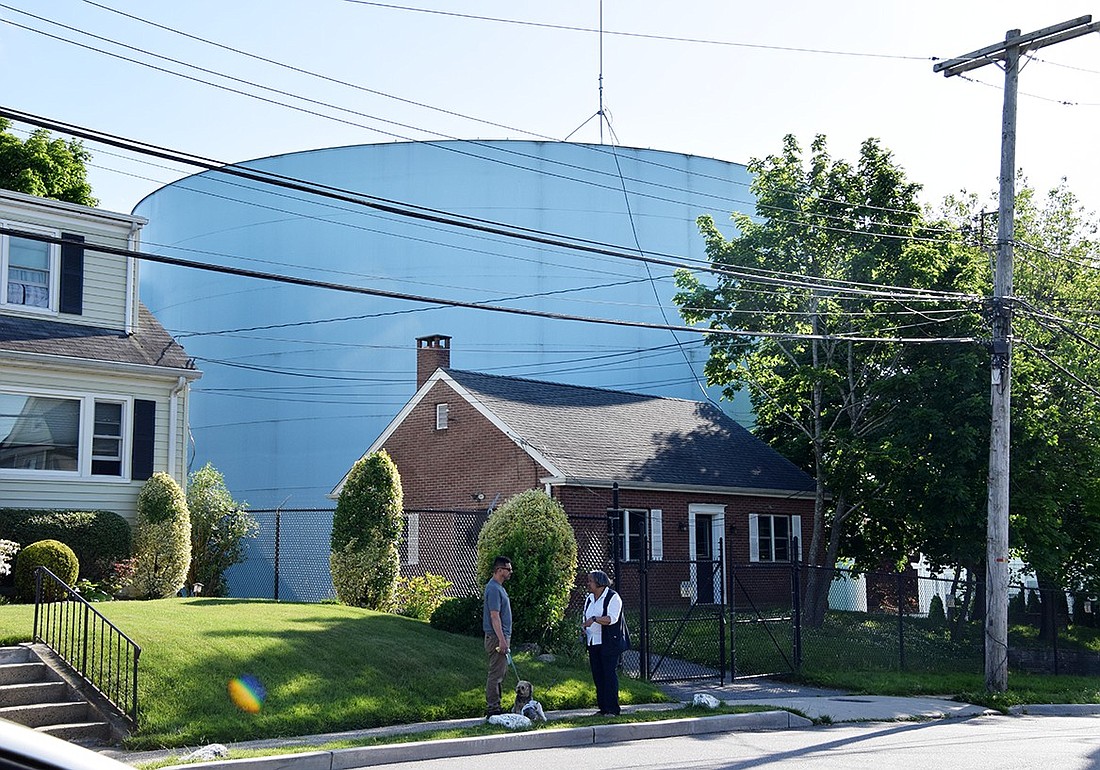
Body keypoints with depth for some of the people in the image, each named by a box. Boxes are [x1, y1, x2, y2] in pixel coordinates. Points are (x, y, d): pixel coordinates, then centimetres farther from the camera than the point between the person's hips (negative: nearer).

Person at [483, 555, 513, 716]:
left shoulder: (498, 587, 16)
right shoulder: (494, 589, -17)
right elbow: (494, 616, -22)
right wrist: (501, 640, -24)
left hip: (501, 637, 11)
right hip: (497, 637, -11)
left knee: (500, 672, 14)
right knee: (496, 674, -7)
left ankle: (494, 706, 19)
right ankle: (492, 708, -4)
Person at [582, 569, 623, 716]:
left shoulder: (613, 597, -7)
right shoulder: (589, 598, 16)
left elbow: (612, 618, -19)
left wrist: (595, 619, -29)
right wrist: (584, 629, 7)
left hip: (609, 642, -7)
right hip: (593, 643, 7)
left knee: (610, 674, -8)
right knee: (597, 675, 7)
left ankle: (612, 709, -6)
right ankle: (602, 708, 12)